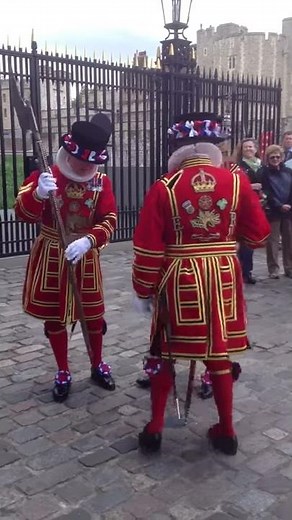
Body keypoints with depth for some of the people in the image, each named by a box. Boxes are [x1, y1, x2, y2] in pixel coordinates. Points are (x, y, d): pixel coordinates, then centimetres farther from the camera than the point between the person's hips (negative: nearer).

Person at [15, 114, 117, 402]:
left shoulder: (101, 182, -3)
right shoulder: (44, 175, -9)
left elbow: (110, 220, -9)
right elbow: (23, 213, -17)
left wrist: (88, 240, -28)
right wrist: (38, 194, -39)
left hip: (85, 256, 1)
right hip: (50, 257, -1)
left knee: (93, 314, 9)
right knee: (54, 316, 8)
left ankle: (98, 366, 32)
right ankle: (63, 373, 26)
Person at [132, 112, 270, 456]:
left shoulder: (164, 187, -9)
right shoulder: (237, 182, -4)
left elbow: (148, 248, -8)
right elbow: (258, 235, 3)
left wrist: (143, 291, 3)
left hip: (178, 280, -2)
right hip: (223, 278, 2)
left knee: (164, 352, 14)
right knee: (218, 352, 15)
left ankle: (154, 428, 21)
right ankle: (226, 431, 25)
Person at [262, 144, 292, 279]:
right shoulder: (264, 173, -1)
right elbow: (267, 193, -9)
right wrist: (280, 206, -17)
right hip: (272, 211, -4)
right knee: (273, 241, 1)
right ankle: (273, 270, 8)